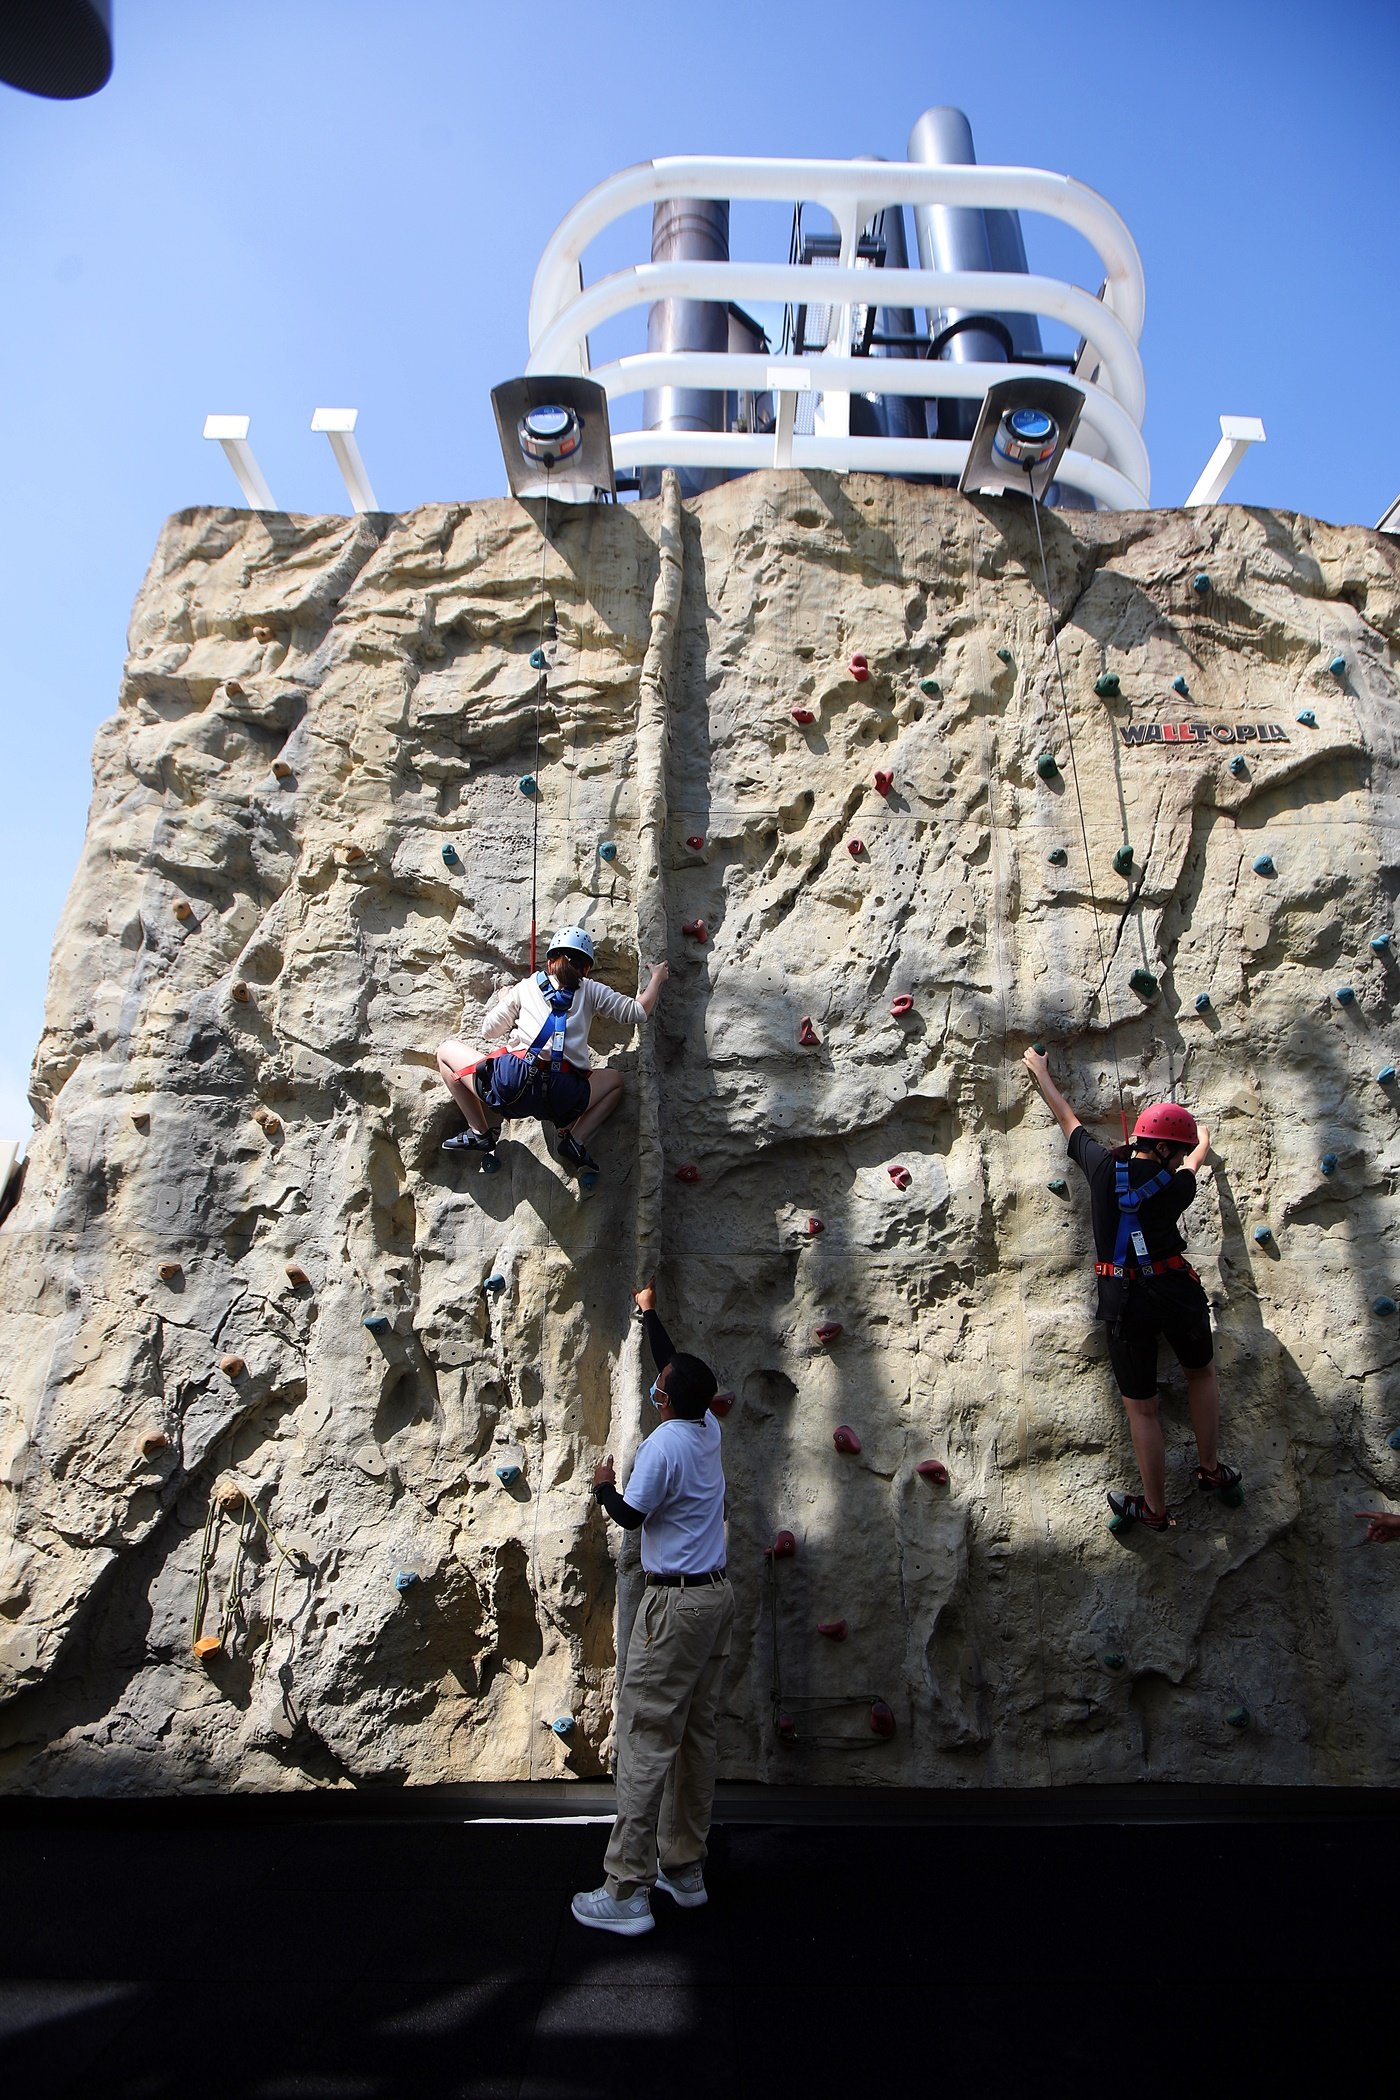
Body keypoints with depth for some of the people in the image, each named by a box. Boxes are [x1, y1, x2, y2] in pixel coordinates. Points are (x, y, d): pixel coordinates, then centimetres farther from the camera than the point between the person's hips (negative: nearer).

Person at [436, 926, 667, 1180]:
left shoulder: (526, 986, 19)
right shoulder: (590, 990, 17)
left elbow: (487, 1031, 24)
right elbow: (638, 1012, 15)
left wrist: (500, 1000, 44)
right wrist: (657, 978, 31)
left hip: (510, 1084, -1)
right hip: (561, 1099, 1)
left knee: (446, 1049, 25)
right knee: (615, 1080, 33)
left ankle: (479, 1133, 20)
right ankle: (575, 1140, 12)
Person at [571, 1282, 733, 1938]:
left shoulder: (662, 1445, -19)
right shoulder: (708, 1429, 4)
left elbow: (631, 1516, -10)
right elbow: (678, 1367, 19)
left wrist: (604, 1486, 9)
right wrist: (649, 1313, 30)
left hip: (677, 1602, -9)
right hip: (717, 1595, 9)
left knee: (647, 1736, -3)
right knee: (697, 1734, 13)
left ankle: (627, 1890, 1)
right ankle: (685, 1869, 23)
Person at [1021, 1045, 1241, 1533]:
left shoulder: (1103, 1165, -4)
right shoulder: (1176, 1185, -4)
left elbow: (1067, 1118, 11)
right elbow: (1193, 1164, 22)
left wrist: (1040, 1072, 27)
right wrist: (1202, 1146, 46)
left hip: (1123, 1299, 0)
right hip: (1176, 1290, 0)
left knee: (1141, 1407, 10)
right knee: (1201, 1371, 30)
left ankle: (1155, 1508, 20)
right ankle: (1211, 1470, 36)